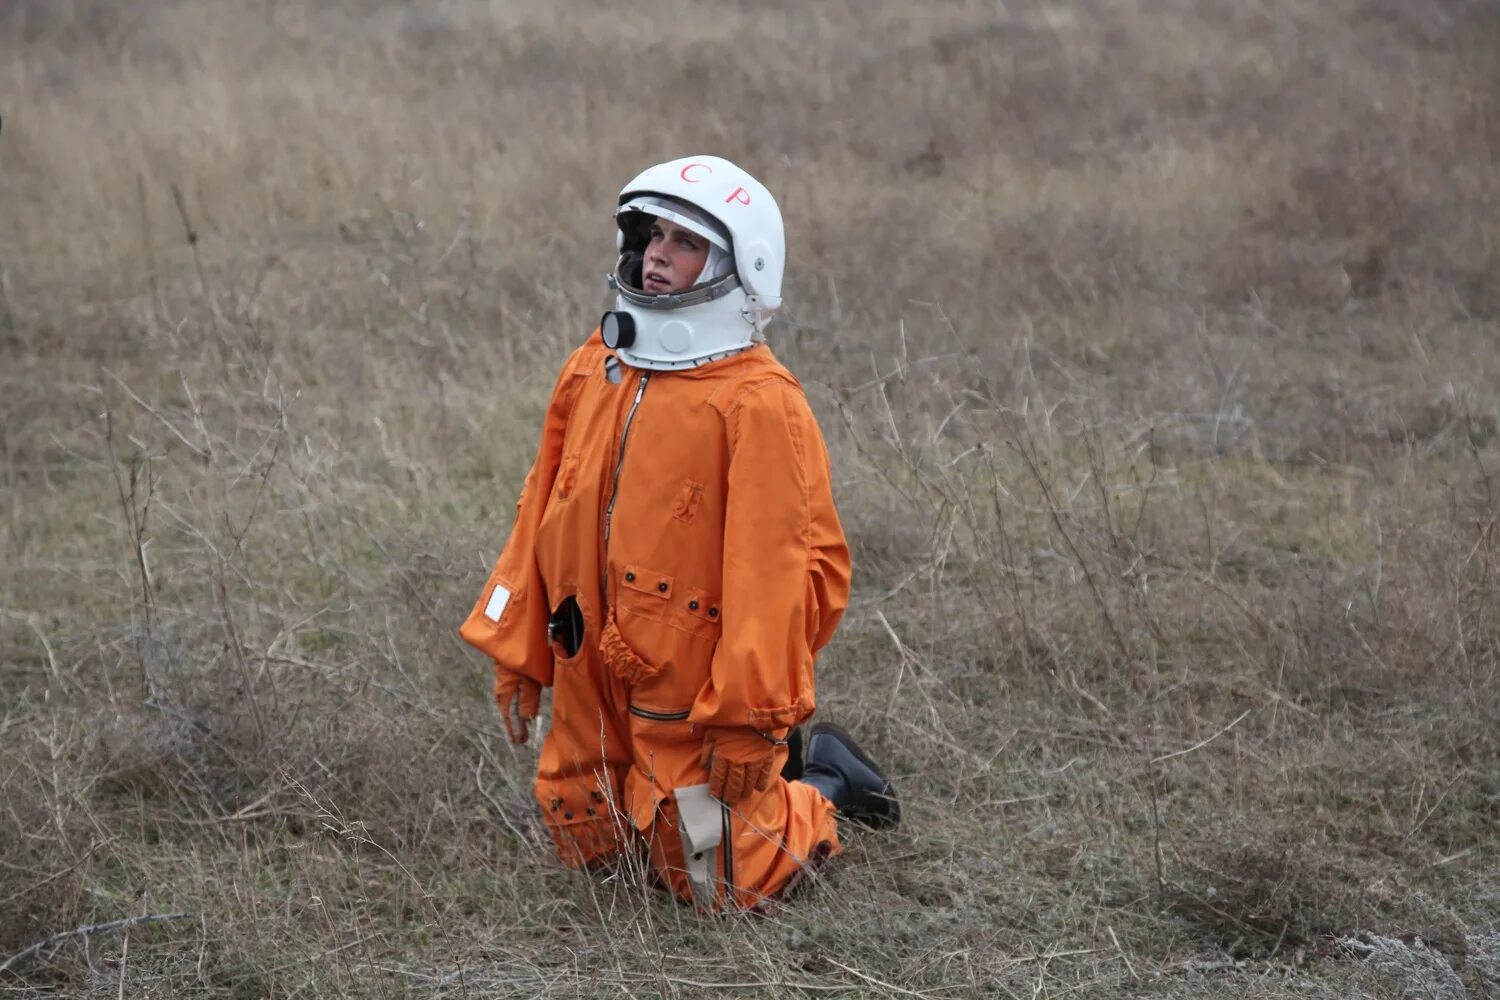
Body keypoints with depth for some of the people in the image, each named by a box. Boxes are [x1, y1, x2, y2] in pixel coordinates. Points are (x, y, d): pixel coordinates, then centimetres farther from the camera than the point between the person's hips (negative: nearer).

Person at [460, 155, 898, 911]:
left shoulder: (757, 403, -18)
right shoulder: (594, 370, 4)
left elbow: (772, 566, -20)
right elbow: (543, 515, 10)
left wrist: (746, 721, -20)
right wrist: (515, 652, 11)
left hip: (696, 692, -7)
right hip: (593, 682, 7)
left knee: (723, 889, 0)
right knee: (585, 847, 20)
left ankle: (819, 788, 28)